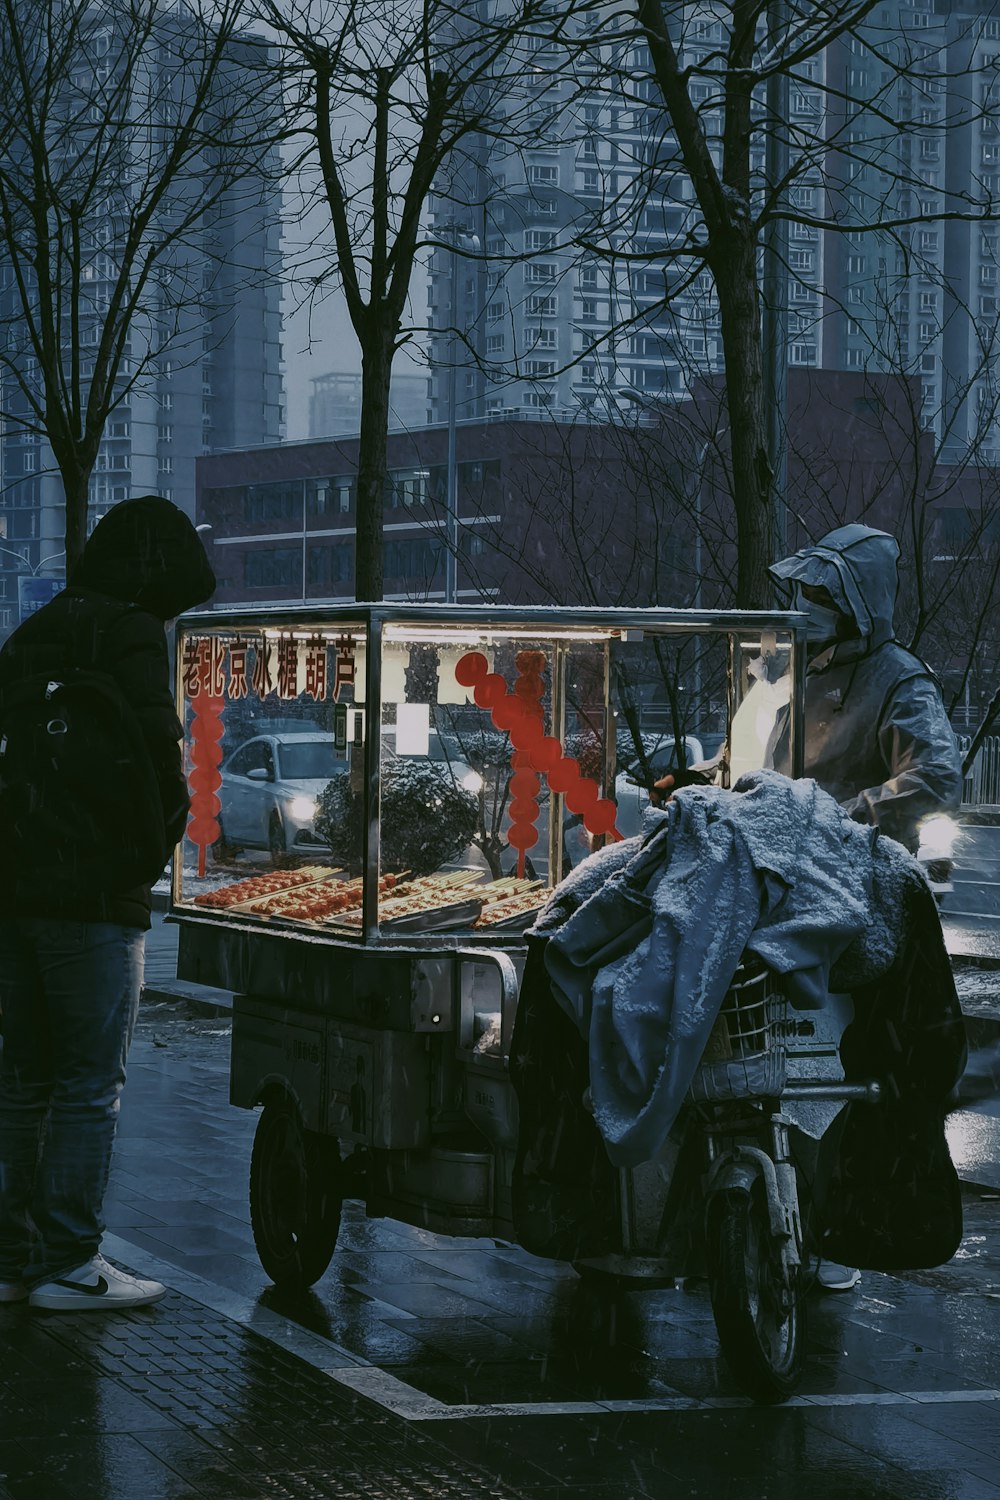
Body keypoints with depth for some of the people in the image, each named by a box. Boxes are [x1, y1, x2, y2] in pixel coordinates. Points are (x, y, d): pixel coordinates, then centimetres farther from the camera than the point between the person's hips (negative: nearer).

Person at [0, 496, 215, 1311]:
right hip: (92, 896, -8)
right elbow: (154, 745, -20)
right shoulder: (132, 634, -10)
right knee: (92, 1082, -2)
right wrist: (164, 832, -5)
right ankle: (69, 1262, 0)